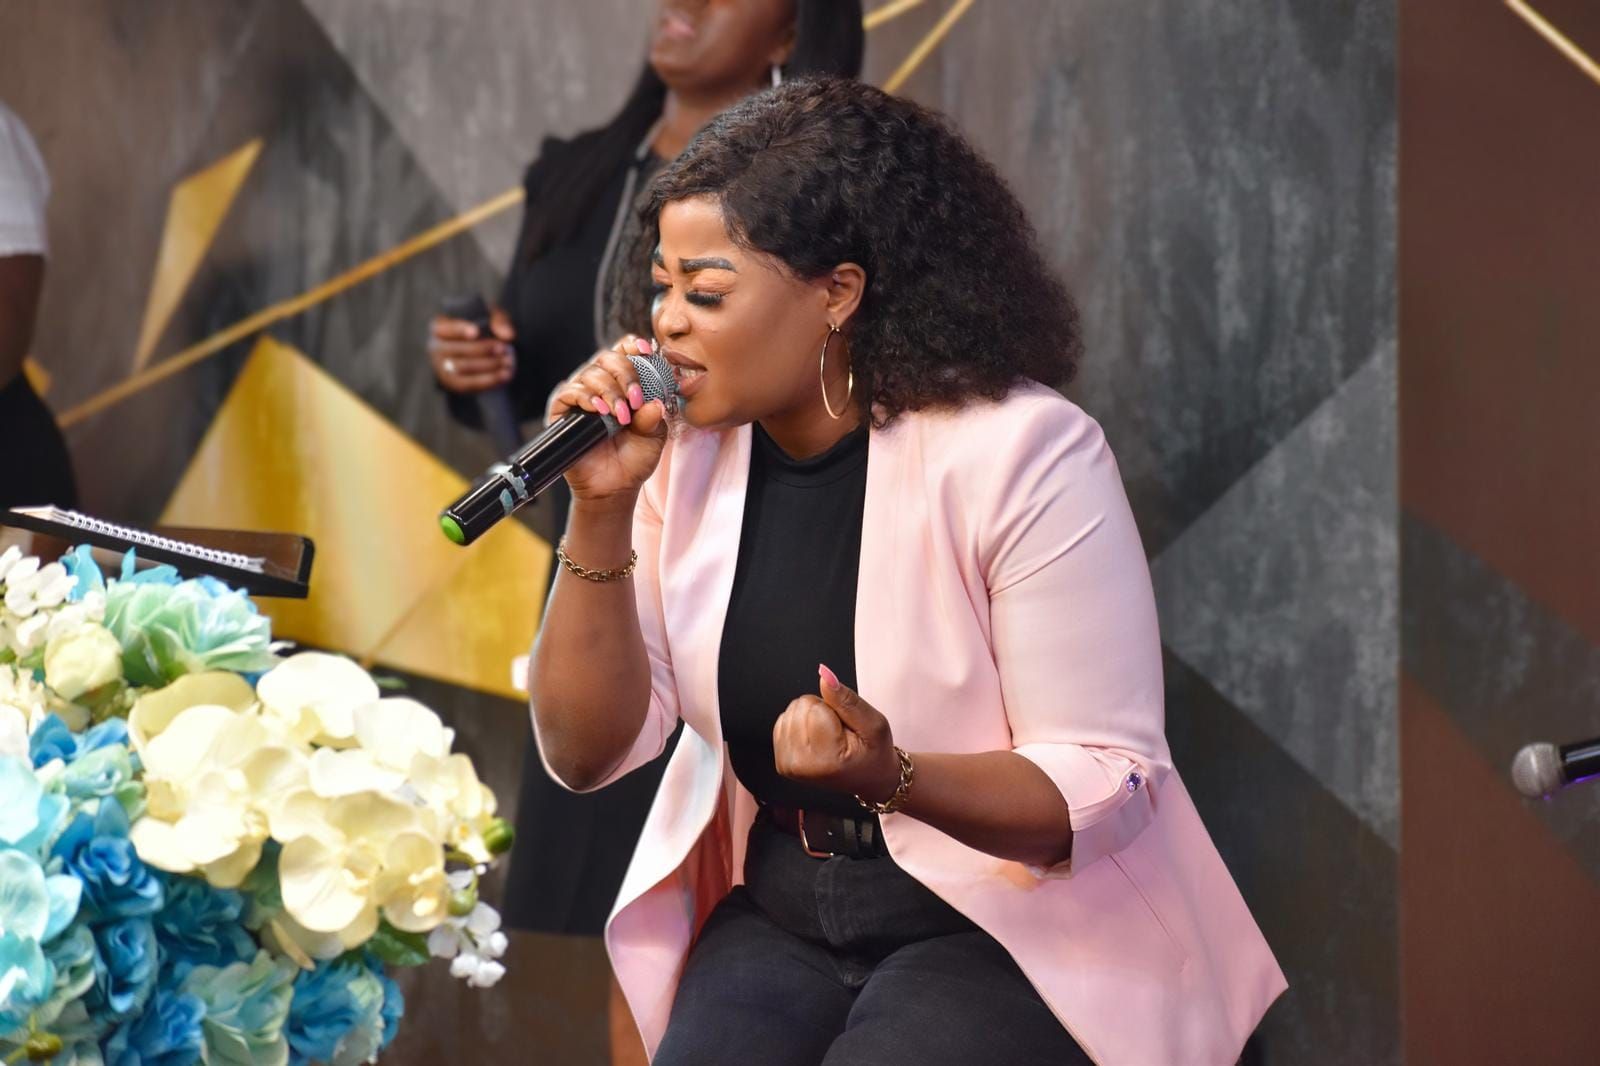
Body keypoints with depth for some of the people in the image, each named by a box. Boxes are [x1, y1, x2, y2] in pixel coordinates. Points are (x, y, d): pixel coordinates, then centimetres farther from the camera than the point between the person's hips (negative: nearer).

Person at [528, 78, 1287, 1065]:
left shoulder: (1023, 452, -15)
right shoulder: (688, 448, 0)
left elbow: (1109, 787, -15)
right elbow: (587, 751, 0)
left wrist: (894, 776, -32)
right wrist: (603, 510, -13)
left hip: (1007, 919, -4)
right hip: (777, 914, 4)